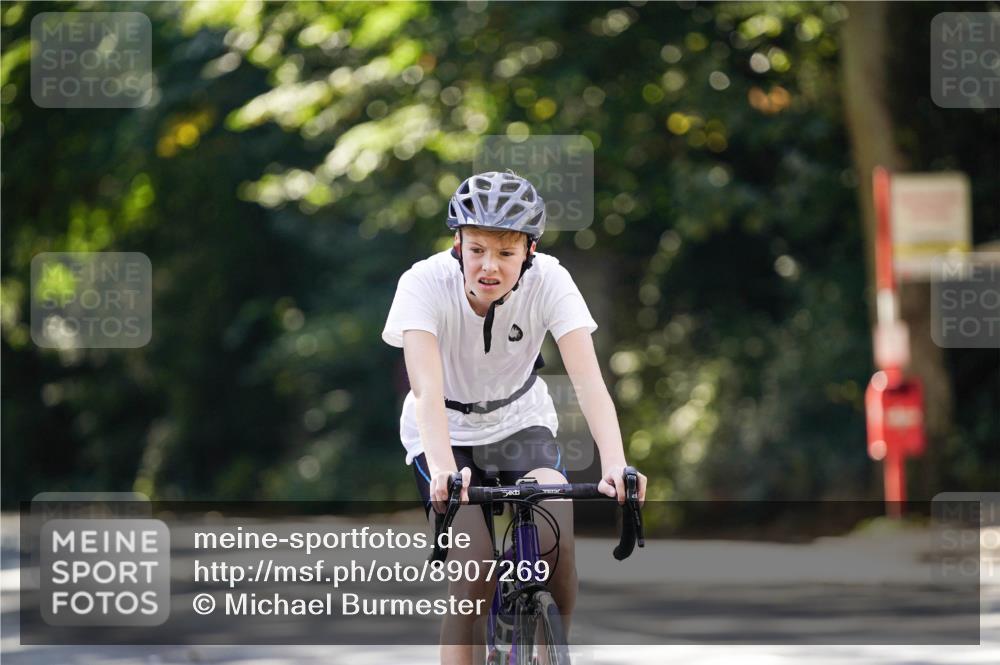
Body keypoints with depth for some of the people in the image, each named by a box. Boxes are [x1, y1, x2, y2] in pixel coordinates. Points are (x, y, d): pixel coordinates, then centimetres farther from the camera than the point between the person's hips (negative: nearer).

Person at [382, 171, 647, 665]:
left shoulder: (548, 282, -23)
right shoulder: (424, 283, -28)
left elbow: (588, 381, -32)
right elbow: (428, 388, -40)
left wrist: (614, 463, -48)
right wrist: (443, 468, -57)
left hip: (521, 423, 1)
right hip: (447, 433, -1)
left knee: (558, 542, -23)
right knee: (474, 571, -21)